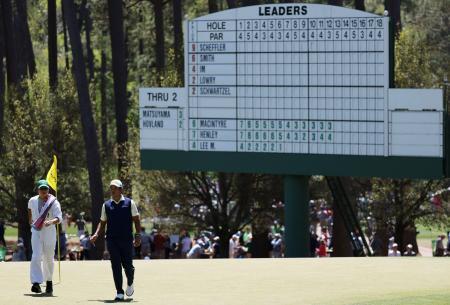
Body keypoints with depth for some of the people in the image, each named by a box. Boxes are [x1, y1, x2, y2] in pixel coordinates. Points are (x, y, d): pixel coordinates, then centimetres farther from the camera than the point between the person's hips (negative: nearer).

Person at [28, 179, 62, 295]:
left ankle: (49, 282, 29)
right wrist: (30, 222, 28)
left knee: (48, 259, 9)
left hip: (49, 232, -1)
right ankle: (36, 283, -23)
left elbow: (59, 218, -23)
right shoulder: (32, 201, 3)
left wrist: (51, 222, -42)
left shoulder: (54, 203, -10)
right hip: (36, 232, 1)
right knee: (36, 257, -15)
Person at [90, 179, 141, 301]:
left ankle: (130, 284, 32)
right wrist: (96, 235, -1)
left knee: (127, 265, 1)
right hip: (112, 240, 2)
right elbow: (103, 222, 14)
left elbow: (136, 220, 3)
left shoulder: (129, 203, 3)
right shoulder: (106, 205, 10)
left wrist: (138, 235, -8)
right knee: (116, 266, -3)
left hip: (127, 240, -2)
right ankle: (119, 293, 0)